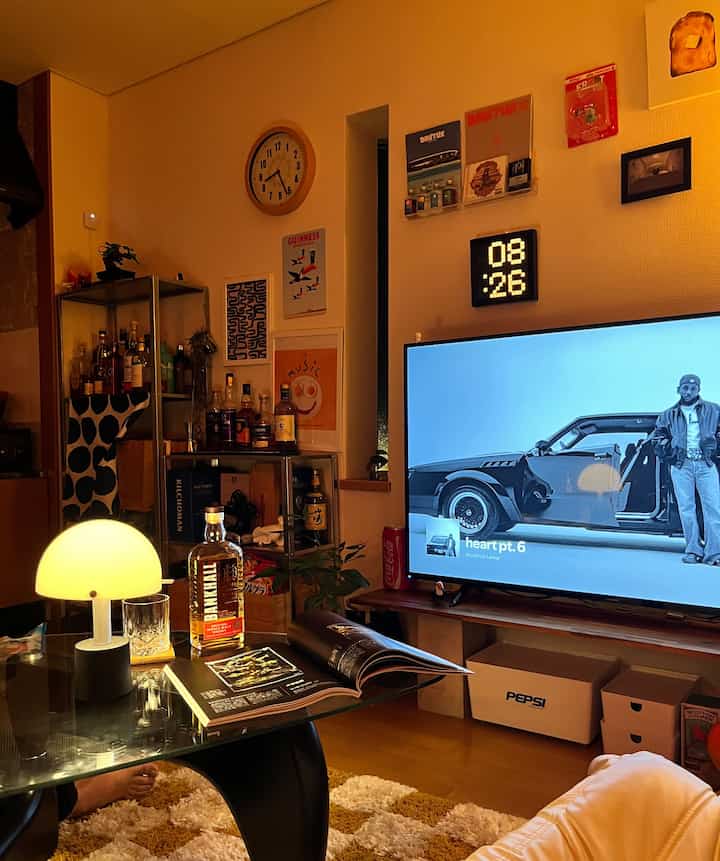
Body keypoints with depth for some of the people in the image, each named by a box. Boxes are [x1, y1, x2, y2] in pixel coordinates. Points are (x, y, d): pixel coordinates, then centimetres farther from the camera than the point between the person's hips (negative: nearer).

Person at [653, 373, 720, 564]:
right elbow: (657, 436, 20)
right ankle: (693, 550, 3)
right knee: (686, 508, -2)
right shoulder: (669, 415, 15)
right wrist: (667, 448, 4)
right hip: (681, 466, 1)